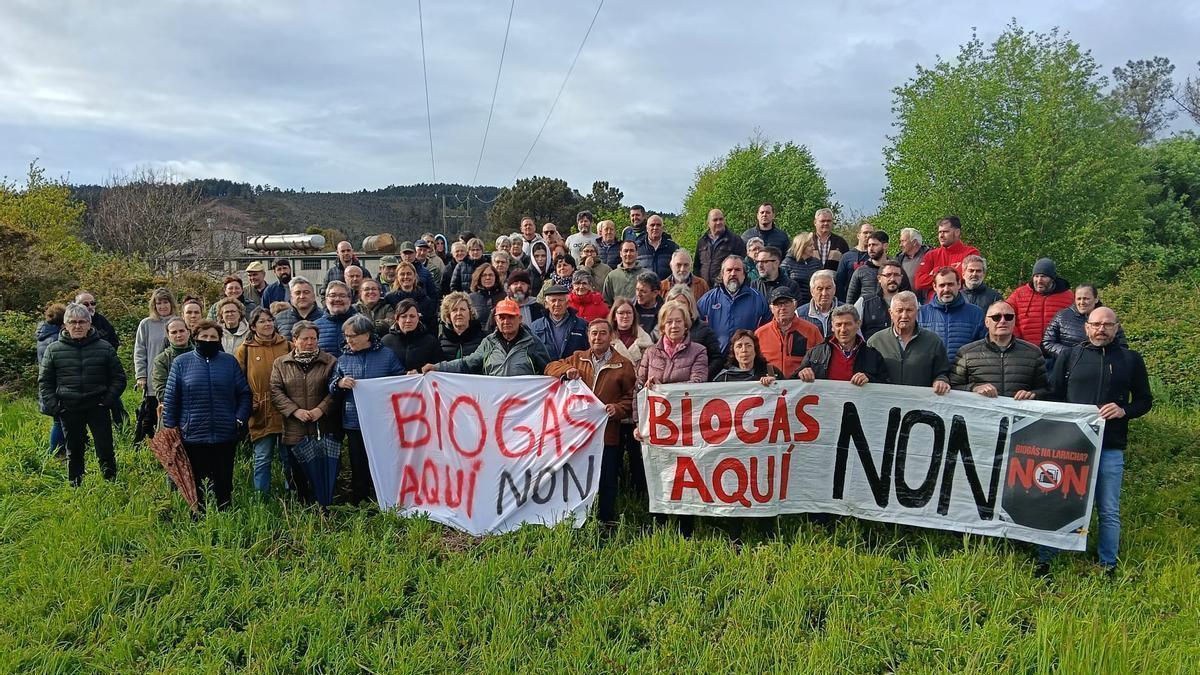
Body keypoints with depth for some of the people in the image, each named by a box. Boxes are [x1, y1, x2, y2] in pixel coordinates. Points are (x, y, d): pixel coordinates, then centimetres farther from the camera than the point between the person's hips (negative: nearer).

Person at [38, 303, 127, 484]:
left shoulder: (104, 348, 2)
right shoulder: (53, 350, 4)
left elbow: (118, 378, 8)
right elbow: (44, 382, 9)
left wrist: (108, 400, -5)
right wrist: (52, 406, -2)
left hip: (98, 408, -1)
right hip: (68, 410, 1)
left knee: (105, 449, -4)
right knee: (73, 452, 12)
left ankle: (111, 482, 10)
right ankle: (75, 486, 23)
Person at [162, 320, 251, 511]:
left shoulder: (229, 361, 5)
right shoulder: (181, 362, 3)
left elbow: (244, 393, 7)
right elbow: (170, 398, 3)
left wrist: (240, 419, -4)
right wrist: (170, 428, -1)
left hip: (225, 436, 1)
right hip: (193, 436, -1)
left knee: (224, 484, 9)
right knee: (197, 486, 9)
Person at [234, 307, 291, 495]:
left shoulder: (287, 346, 7)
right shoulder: (245, 349, 4)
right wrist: (248, 402, -8)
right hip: (260, 414, -1)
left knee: (288, 458, 10)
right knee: (262, 459, 4)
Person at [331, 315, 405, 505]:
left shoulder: (387, 355, 2)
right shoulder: (343, 359, 9)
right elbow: (331, 387, 11)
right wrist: (339, 383, -10)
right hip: (354, 422, 2)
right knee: (358, 467, 8)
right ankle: (359, 507, 19)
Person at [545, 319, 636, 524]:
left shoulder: (623, 365, 2)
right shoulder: (578, 358, 12)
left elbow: (631, 398, 2)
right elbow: (551, 368, 12)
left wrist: (618, 409, -17)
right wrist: (566, 370, -8)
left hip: (608, 435, -3)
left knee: (607, 484, 3)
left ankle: (606, 523, 16)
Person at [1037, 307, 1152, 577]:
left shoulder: (1131, 359, 8)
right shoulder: (1070, 356, 7)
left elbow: (1145, 400, 12)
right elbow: (1053, 396, 8)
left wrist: (1124, 410, -9)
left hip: (1111, 448, 0)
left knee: (1109, 511, 7)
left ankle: (1108, 567, 20)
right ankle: (1043, 562, 12)